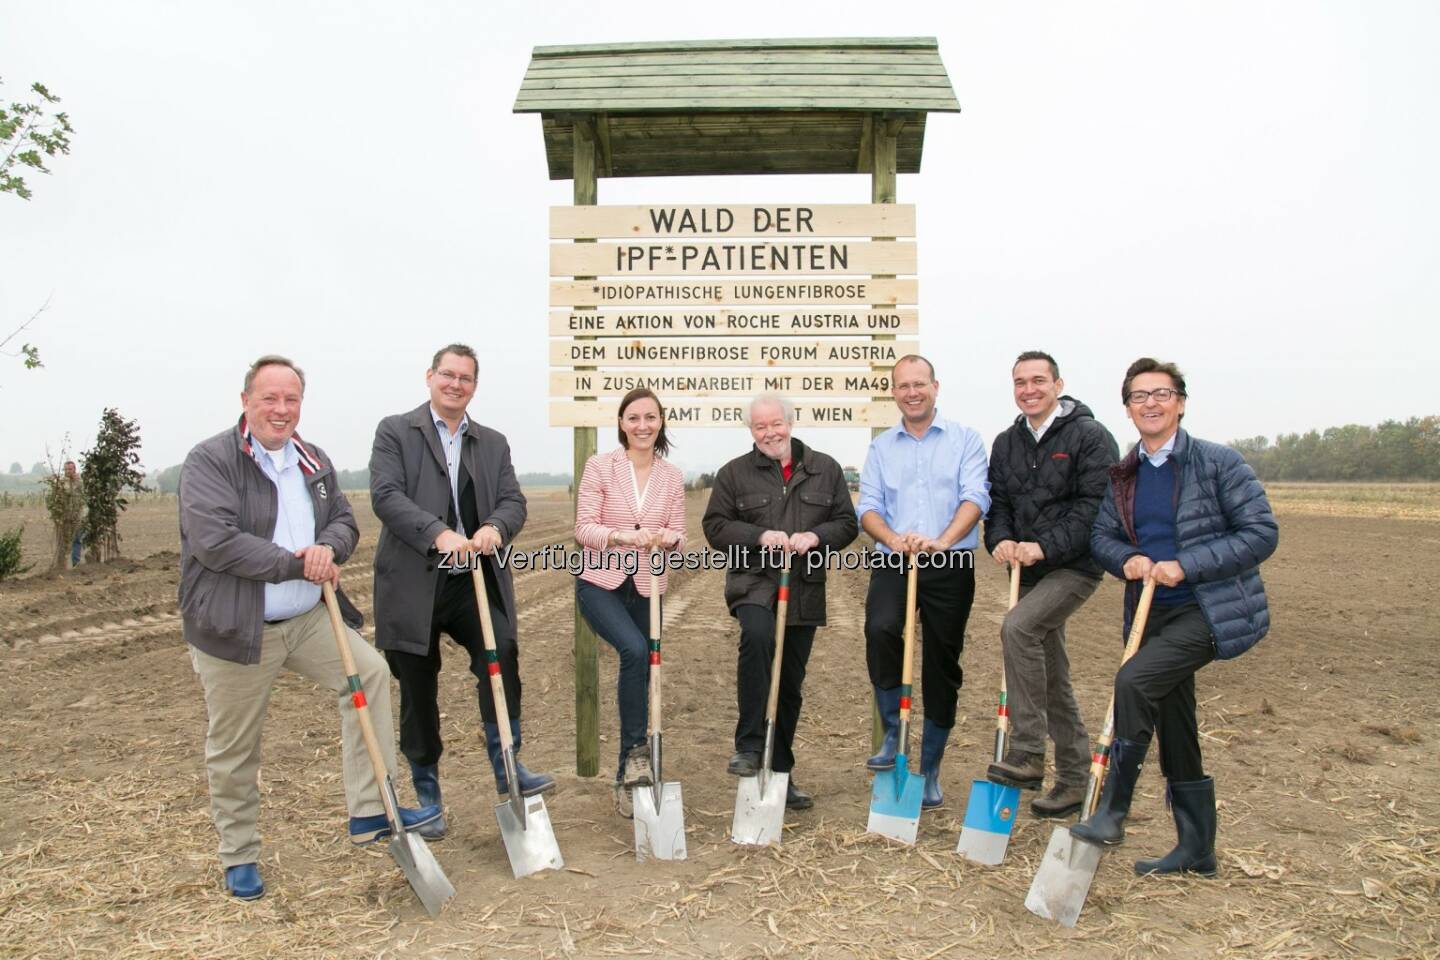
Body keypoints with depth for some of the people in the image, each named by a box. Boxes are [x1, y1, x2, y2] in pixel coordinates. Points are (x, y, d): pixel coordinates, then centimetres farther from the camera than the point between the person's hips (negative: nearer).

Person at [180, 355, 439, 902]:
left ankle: (369, 814, 4)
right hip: (236, 629, -5)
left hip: (308, 618, 6)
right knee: (233, 749, 8)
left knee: (371, 673, -4)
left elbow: (345, 521, 12)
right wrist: (298, 564, -19)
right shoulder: (210, 461, -12)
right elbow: (214, 540, -23)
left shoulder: (314, 462, 9)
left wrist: (328, 547, -13)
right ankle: (239, 859, 28)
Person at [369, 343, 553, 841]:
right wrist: (439, 534, -27)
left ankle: (507, 766, -7)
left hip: (475, 581, 2)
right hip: (413, 584, -2)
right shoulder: (395, 431, 2)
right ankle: (426, 796, 22)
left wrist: (495, 527, -20)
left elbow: (514, 500, 4)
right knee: (418, 692, 7)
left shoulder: (493, 442, 15)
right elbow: (385, 495, -12)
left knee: (501, 654, -20)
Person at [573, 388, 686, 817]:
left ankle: (626, 782, 21)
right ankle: (636, 752, -12)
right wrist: (624, 536, -26)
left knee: (639, 669, 6)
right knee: (635, 651, -29)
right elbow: (583, 529, -9)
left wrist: (664, 538, -19)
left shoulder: (672, 476, 4)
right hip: (600, 582, -3)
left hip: (647, 588, 4)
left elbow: (679, 536, 4)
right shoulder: (599, 466, -4)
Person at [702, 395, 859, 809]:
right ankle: (749, 747, -23)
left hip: (803, 592, 3)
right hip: (754, 584, -3)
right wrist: (760, 536, -14)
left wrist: (815, 537, -12)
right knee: (757, 636, -34)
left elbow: (846, 523, 9)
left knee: (791, 686, 9)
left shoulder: (825, 469, 10)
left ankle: (779, 774, 23)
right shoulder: (734, 473, 5)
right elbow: (715, 526, 2)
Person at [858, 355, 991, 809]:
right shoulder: (880, 447, 13)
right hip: (893, 564, 1)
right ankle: (893, 736, -6)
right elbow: (868, 506, 4)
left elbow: (975, 497, -8)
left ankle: (930, 772, 23)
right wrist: (893, 539, -17)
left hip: (950, 567, -1)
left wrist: (943, 540, -26)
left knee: (942, 668, 6)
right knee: (880, 629, -27)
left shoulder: (965, 440, 5)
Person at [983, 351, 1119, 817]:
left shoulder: (1090, 436, -8)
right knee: (1051, 675, 11)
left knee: (1017, 627, -28)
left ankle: (1026, 755, -20)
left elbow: (1096, 506, -16)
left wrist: (1045, 546, -23)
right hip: (1030, 569, 7)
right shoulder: (1007, 443, 11)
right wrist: (1001, 540, -10)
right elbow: (998, 501, 10)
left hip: (1075, 565, -7)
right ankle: (1074, 778, 25)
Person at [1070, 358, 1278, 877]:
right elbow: (1101, 535, 13)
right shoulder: (1124, 475, 8)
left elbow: (1261, 532, -11)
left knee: (1133, 680, -26)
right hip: (1153, 611, 6)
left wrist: (1186, 565, -19)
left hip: (1210, 609, -6)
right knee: (1174, 727, 12)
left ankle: (1111, 811, -12)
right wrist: (1127, 560, -9)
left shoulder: (1218, 461, -8)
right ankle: (1196, 849, 27)